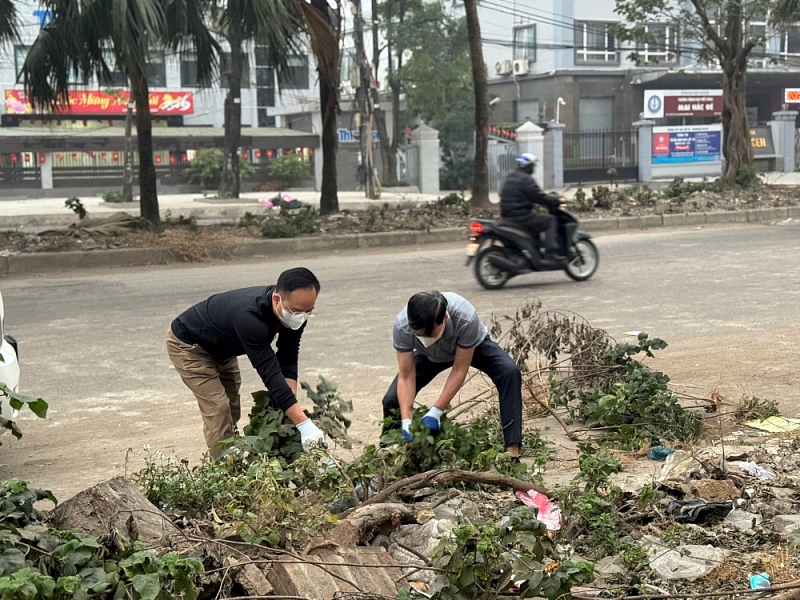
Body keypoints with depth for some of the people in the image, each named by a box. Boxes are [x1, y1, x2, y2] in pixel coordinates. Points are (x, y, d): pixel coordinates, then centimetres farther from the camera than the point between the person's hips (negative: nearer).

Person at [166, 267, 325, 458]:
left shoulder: (294, 313, -22)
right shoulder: (249, 316, -45)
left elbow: (287, 361, -19)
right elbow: (270, 374, -48)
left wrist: (292, 408, -32)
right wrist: (304, 425, -52)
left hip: (223, 349, 8)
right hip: (188, 345, -8)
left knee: (232, 412, 9)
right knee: (218, 410, -15)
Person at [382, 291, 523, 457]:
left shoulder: (466, 319, -43)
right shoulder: (402, 326, -36)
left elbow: (459, 370, -32)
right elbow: (406, 377, -29)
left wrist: (436, 411, -35)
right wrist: (406, 421, -38)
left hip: (473, 346, -2)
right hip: (430, 356, 2)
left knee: (510, 372, -30)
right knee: (392, 399, -14)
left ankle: (512, 450, -30)